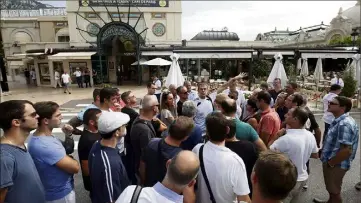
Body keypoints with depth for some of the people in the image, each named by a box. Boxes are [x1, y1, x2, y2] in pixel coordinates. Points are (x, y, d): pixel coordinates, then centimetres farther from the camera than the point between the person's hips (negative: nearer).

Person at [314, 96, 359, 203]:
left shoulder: (344, 124, -28)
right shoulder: (340, 121, 5)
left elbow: (347, 150, -31)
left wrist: (330, 163, -21)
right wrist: (323, 150, 15)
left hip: (336, 164, -9)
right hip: (333, 163, 9)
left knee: (334, 190, 12)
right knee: (332, 188, 28)